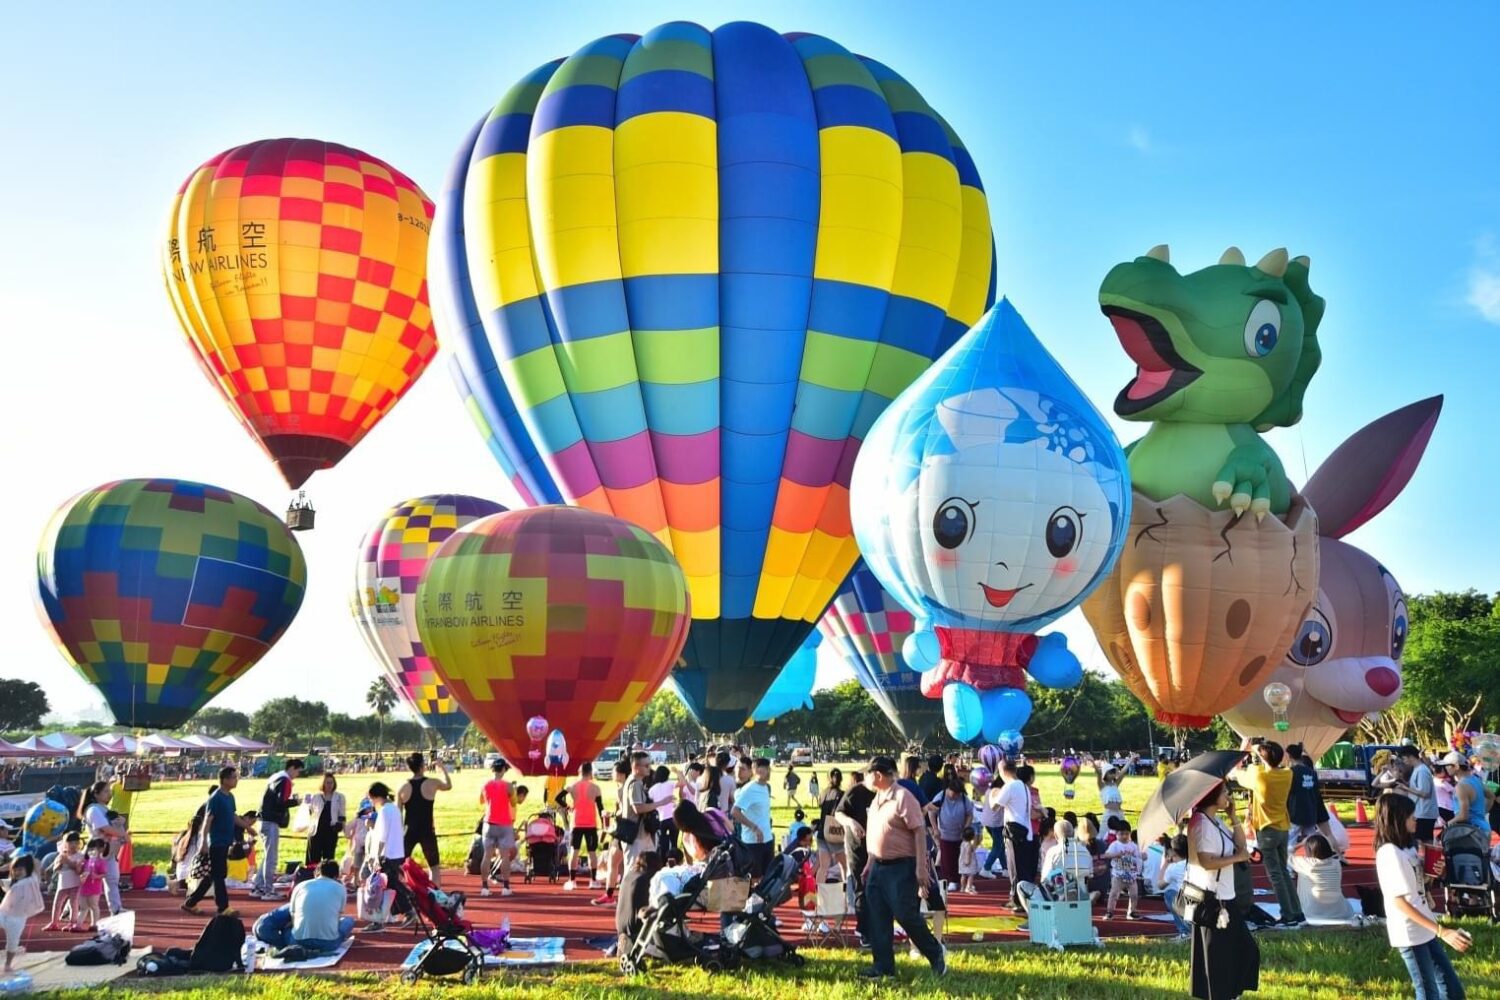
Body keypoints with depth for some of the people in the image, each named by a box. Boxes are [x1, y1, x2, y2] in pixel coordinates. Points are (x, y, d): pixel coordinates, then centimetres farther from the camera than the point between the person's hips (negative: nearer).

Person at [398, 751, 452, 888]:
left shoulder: (403, 786, -3)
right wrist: (443, 768, 25)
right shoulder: (432, 783, -7)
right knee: (434, 865, 11)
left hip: (409, 830, 1)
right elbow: (449, 786, 15)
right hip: (427, 831, -1)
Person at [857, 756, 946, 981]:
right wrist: (869, 864, 20)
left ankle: (936, 954, 13)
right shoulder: (877, 799, 11)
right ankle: (883, 965, 15)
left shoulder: (903, 797, -16)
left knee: (905, 915, -8)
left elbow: (920, 832, -19)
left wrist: (921, 868, -24)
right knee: (877, 920, 7)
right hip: (878, 867, 9)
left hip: (901, 868, -9)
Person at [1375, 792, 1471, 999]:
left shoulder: (1406, 846, 9)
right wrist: (1442, 931, -26)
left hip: (1424, 929, 9)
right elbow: (1399, 901, -24)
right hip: (1409, 933, -9)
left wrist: (1433, 873, 0)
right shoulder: (1389, 853, -20)